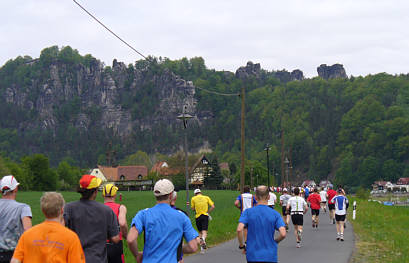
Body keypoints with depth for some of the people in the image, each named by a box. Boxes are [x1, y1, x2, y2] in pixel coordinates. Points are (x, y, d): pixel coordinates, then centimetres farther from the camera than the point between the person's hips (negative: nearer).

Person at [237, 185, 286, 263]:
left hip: (253, 257, 0)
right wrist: (275, 241, 9)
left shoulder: (248, 212, -3)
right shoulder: (275, 214, -3)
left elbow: (239, 229, -16)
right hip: (270, 257, 0)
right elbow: (283, 234, -12)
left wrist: (242, 246, -1)